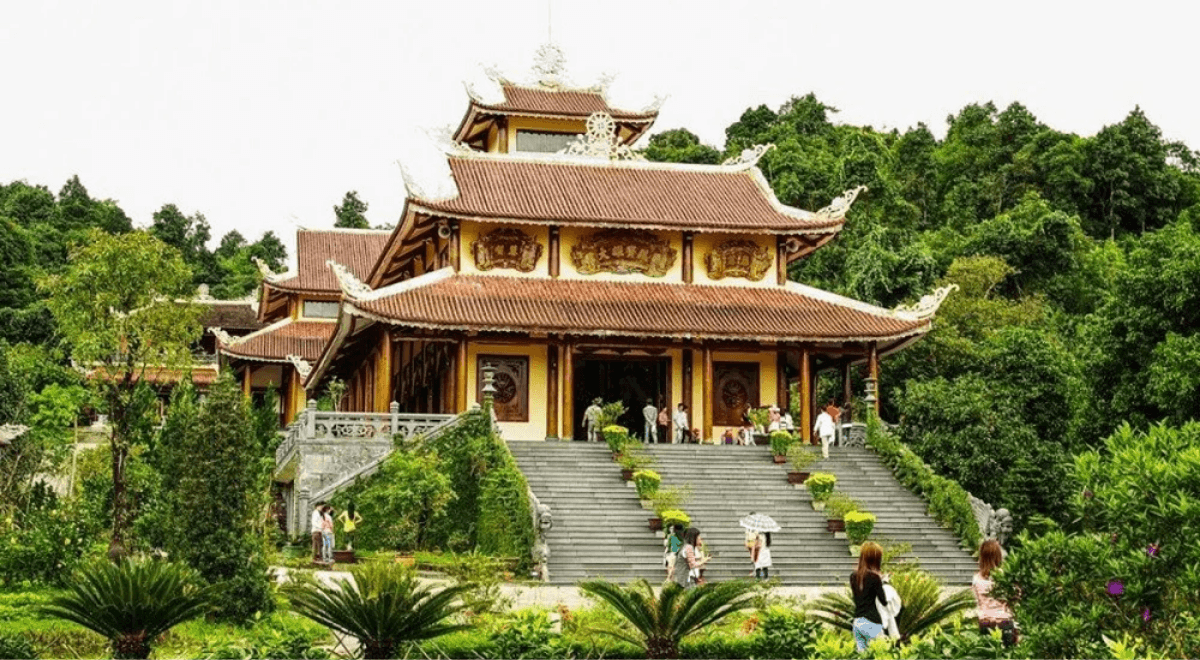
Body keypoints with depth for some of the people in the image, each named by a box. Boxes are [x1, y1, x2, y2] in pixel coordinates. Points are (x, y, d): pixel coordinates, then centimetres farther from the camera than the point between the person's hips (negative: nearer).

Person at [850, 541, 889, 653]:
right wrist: (881, 583, 6)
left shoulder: (853, 576, 7)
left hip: (857, 622, 7)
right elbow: (884, 601, -8)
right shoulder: (874, 577, -12)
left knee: (861, 654, 10)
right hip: (871, 623, -6)